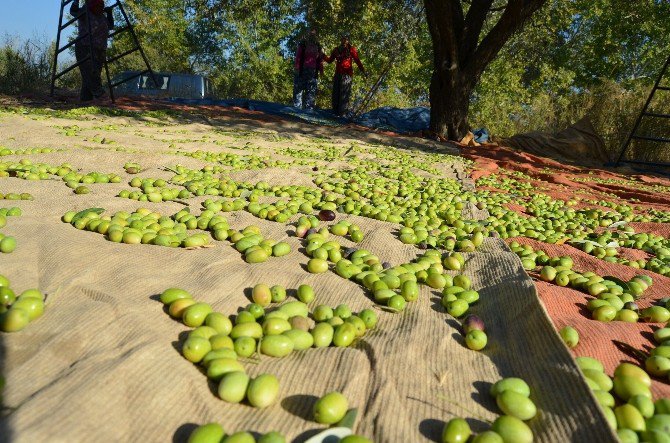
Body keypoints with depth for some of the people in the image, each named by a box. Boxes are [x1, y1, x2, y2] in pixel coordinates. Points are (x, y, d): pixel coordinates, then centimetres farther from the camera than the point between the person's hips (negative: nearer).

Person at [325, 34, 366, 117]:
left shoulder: (351, 49, 6)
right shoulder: (336, 50, 17)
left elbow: (357, 61, 2)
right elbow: (330, 60, 17)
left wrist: (363, 71, -6)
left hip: (347, 74, -5)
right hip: (338, 74, 5)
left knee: (344, 94, -12)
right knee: (336, 93, 1)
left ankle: (343, 113, -14)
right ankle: (335, 112, 6)